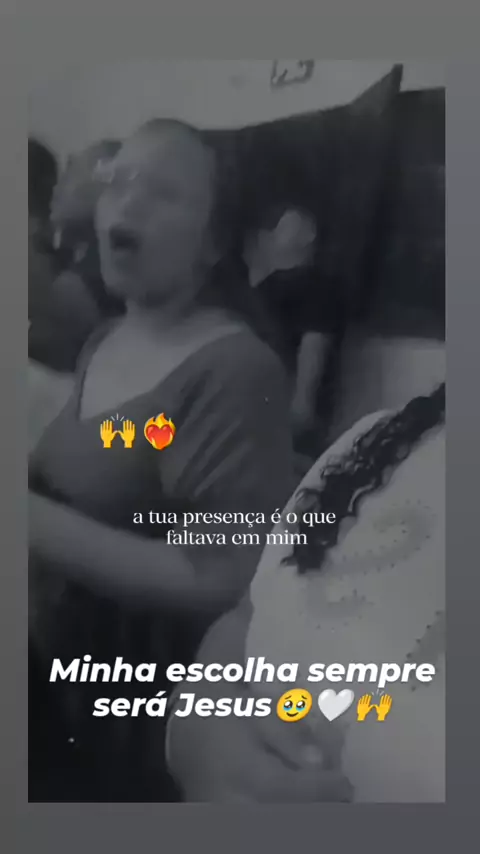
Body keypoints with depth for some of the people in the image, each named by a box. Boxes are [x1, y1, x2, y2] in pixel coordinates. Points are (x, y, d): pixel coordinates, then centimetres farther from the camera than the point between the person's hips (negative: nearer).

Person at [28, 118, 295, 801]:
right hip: (59, 654, 8)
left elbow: (217, 583, -28)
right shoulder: (105, 340, 3)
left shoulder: (235, 373, -24)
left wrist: (36, 521, -27)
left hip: (150, 706, -7)